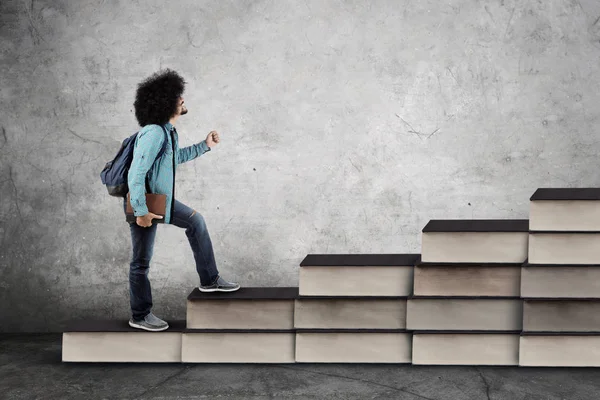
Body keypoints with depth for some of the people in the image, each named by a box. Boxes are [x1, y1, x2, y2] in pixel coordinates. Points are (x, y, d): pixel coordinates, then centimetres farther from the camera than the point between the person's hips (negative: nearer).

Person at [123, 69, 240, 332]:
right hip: (144, 203, -10)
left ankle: (209, 280, 27)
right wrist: (141, 211, -28)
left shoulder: (168, 131, 3)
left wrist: (204, 146, 20)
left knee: (195, 221, 19)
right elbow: (135, 174, -29)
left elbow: (177, 157, 25)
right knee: (141, 261, 2)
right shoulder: (153, 133, -27)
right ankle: (140, 316, 15)